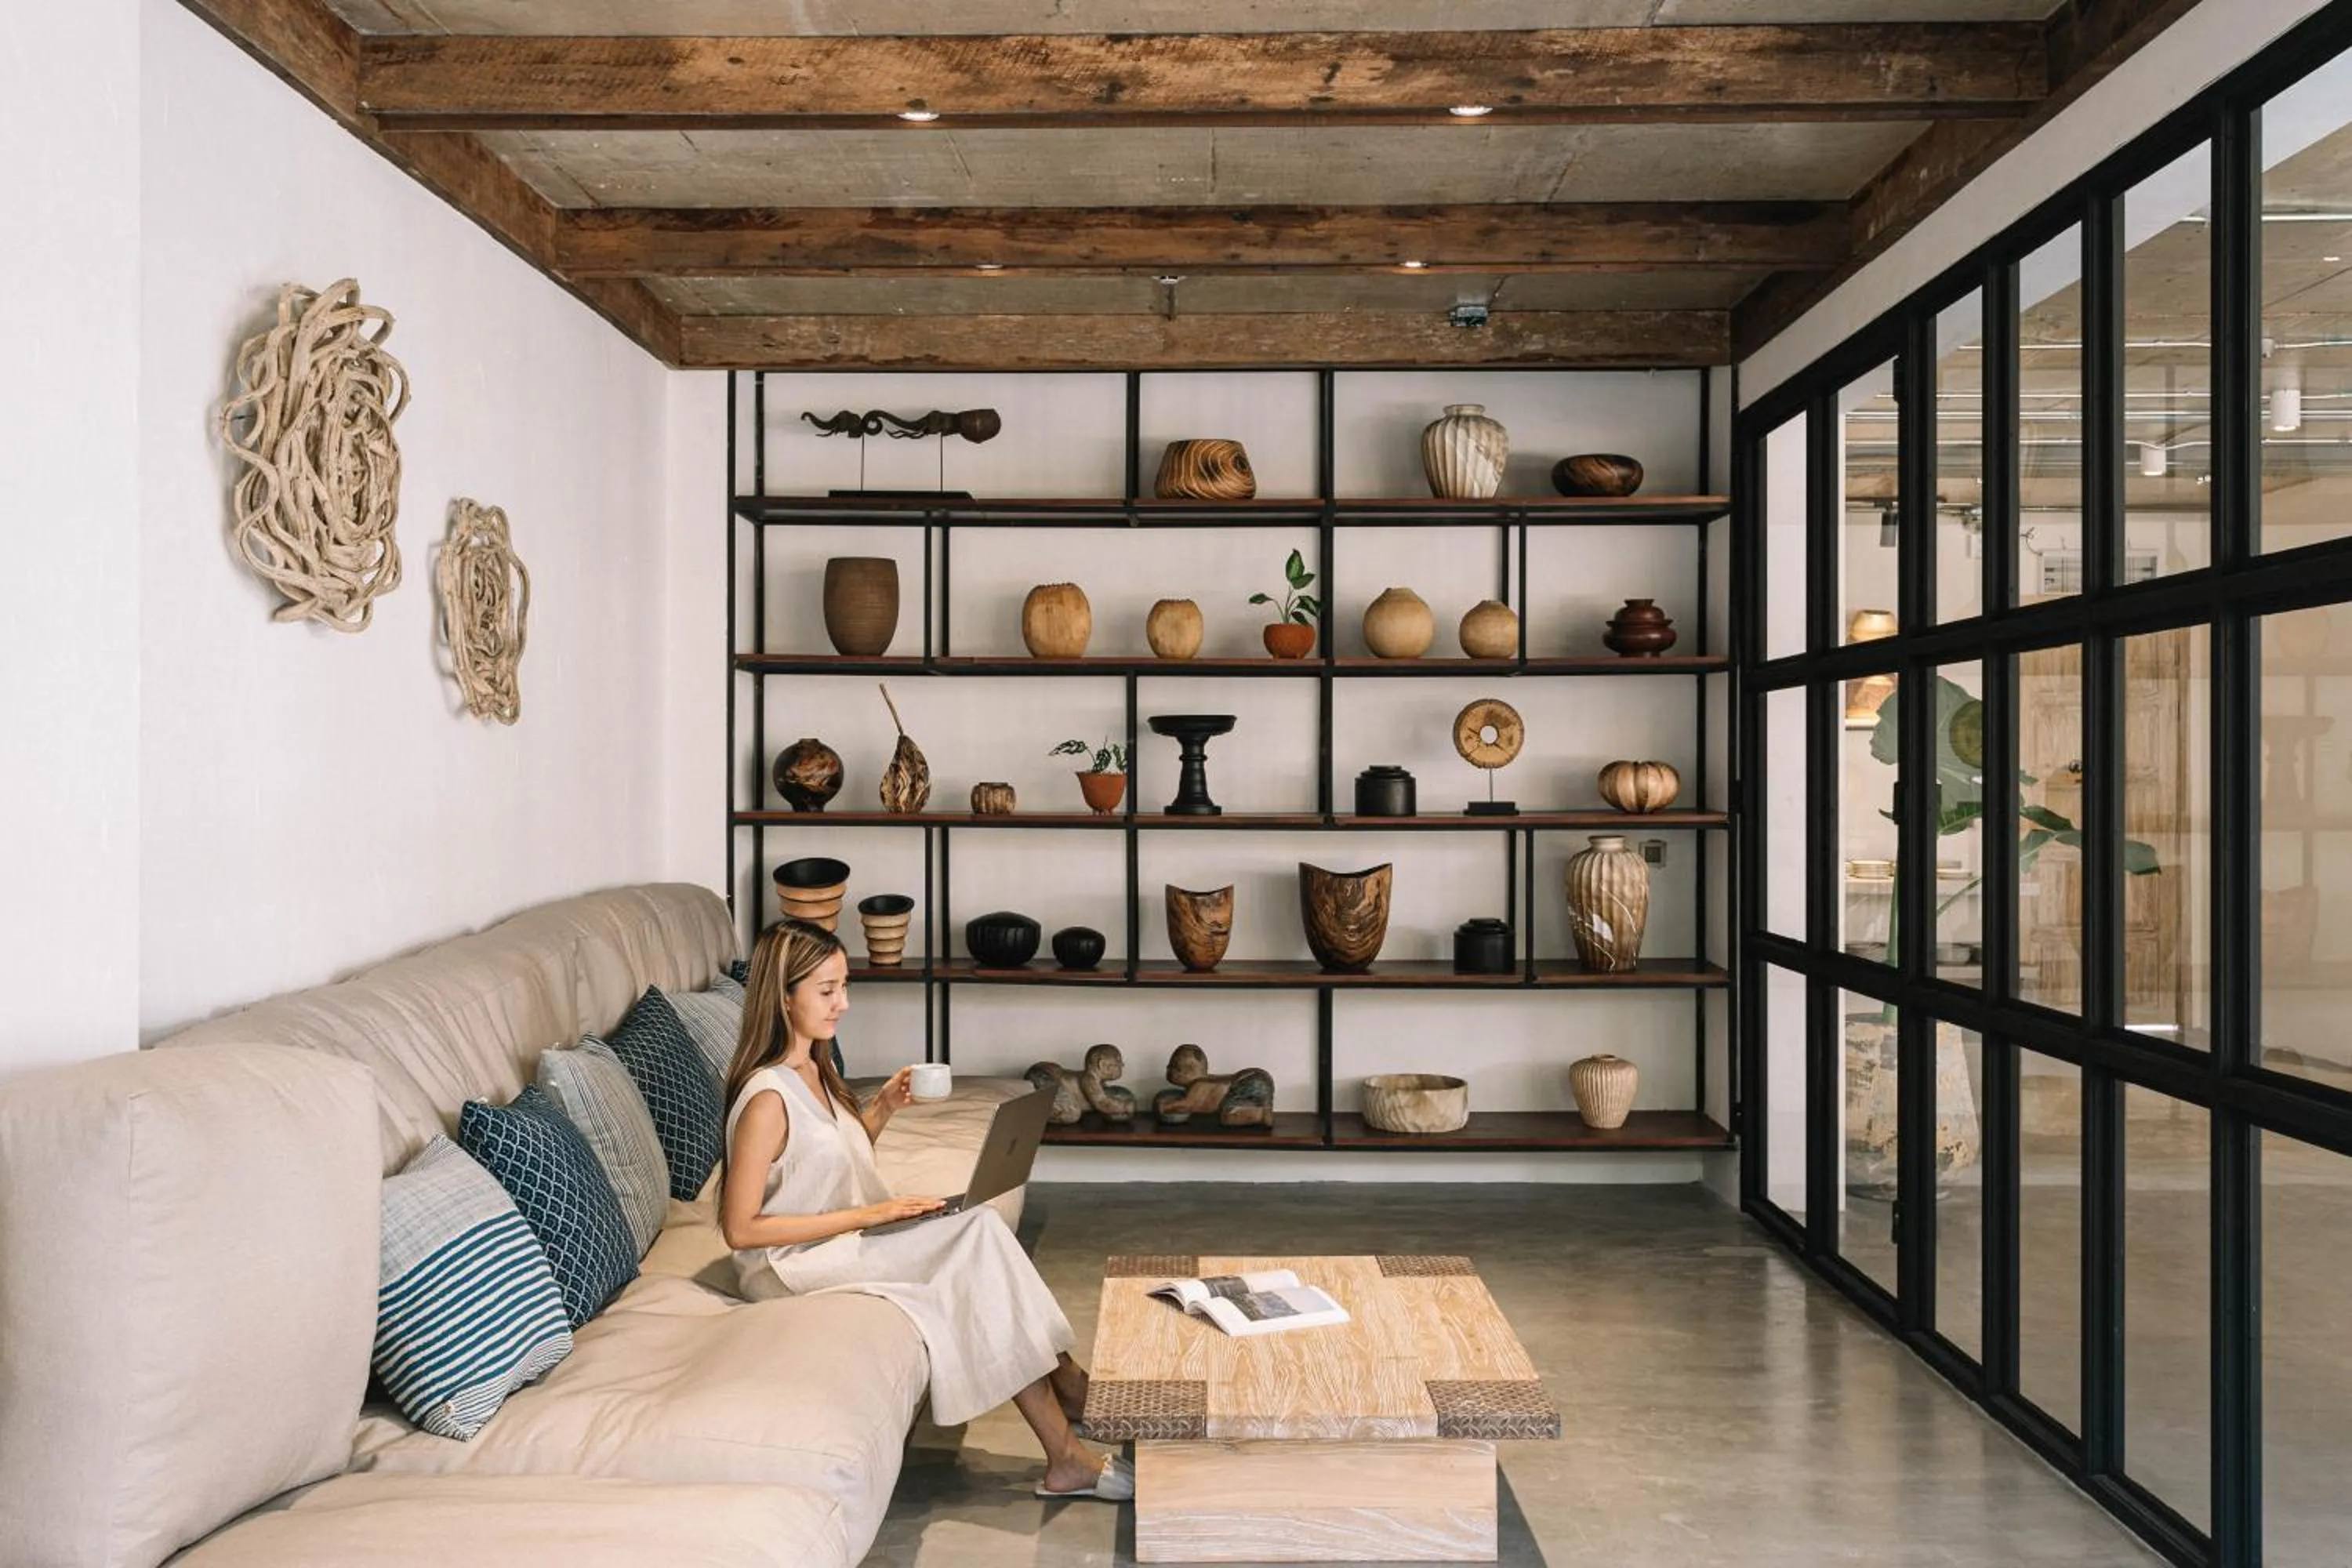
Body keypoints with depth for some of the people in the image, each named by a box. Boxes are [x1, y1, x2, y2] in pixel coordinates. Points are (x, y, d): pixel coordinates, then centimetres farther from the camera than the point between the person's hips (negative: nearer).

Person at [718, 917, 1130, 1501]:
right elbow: (741, 1229, -21)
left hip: (842, 1239, 8)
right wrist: (864, 1215, -20)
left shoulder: (813, 1068, 7)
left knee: (979, 1230, -14)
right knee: (977, 1239, -18)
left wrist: (883, 1108, 2)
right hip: (790, 1266, -8)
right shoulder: (767, 1098, -21)